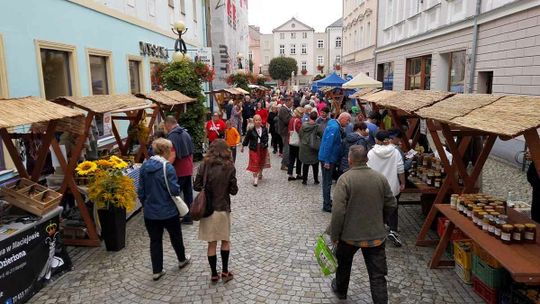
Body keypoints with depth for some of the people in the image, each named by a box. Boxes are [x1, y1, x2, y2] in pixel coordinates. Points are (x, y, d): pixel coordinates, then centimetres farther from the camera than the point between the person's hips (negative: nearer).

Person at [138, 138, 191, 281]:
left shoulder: (144, 166, -2)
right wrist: (178, 188, 1)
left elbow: (140, 191, 5)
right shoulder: (167, 167, -20)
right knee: (175, 236, 19)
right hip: (168, 211, -4)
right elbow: (175, 190, -20)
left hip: (150, 212, 4)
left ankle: (157, 271, 21)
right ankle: (182, 260, 41)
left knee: (155, 240, 14)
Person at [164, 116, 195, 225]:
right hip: (188, 169, 8)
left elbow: (172, 156, -24)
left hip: (179, 171, -8)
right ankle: (188, 217, 19)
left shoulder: (172, 136, -15)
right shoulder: (186, 133, 10)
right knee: (188, 193, 12)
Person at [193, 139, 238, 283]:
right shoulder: (229, 167, -10)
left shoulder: (204, 165, -7)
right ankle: (225, 272, 24)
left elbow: (196, 186, -4)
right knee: (225, 241, 19)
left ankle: (214, 274, 22)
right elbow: (234, 190, -8)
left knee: (212, 243, 12)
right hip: (223, 209, -1)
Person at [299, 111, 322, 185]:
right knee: (315, 165, 11)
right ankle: (316, 180, 18)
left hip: (304, 147, 2)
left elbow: (300, 135, 3)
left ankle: (304, 180, 15)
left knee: (305, 164, 11)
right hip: (314, 148, -2)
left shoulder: (303, 125, -5)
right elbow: (322, 135, -8)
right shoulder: (317, 127, -13)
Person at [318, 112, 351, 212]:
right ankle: (327, 205, 8)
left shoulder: (336, 126, 11)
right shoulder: (334, 127, -20)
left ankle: (328, 201, 30)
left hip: (331, 159, 10)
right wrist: (327, 161, -24)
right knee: (327, 182, -1)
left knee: (328, 181, 18)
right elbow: (328, 143, -25)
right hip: (328, 159, -10)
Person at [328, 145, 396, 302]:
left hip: (350, 234, -2)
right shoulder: (381, 178, -3)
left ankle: (340, 290, 46)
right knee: (378, 275, 7)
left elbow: (338, 211, -20)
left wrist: (334, 235, -9)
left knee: (344, 264, 25)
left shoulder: (345, 178, -16)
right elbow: (391, 205, 6)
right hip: (376, 235, 2)